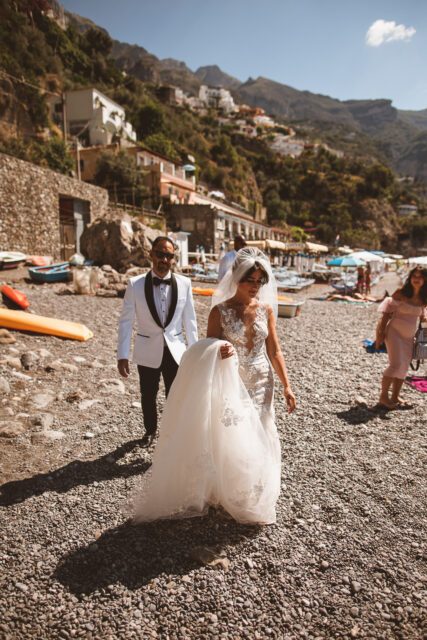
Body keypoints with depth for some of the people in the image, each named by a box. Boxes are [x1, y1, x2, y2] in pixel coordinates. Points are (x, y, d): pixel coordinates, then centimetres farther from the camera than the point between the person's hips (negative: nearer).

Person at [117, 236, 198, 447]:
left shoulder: (184, 283, -8)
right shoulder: (135, 284, -11)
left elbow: (190, 319, 0)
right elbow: (125, 321, -6)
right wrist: (122, 355, -6)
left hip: (175, 351, 0)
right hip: (148, 352, 0)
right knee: (148, 396, 19)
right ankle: (150, 430, 45)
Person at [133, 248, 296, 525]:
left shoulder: (266, 309, -1)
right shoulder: (220, 311, -10)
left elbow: (274, 351, 4)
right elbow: (207, 352, -7)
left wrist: (287, 386, 1)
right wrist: (219, 353, -30)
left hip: (261, 385, 3)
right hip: (230, 385, -3)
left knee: (258, 439, 12)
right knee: (229, 438, 7)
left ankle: (254, 498, 36)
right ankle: (228, 494, 32)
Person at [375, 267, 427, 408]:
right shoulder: (400, 293, -11)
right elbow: (387, 313, -10)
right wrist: (380, 333, -13)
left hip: (409, 337, 6)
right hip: (395, 332, -6)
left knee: (404, 367, 9)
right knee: (396, 365, -14)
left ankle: (395, 397, 22)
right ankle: (383, 396, -1)